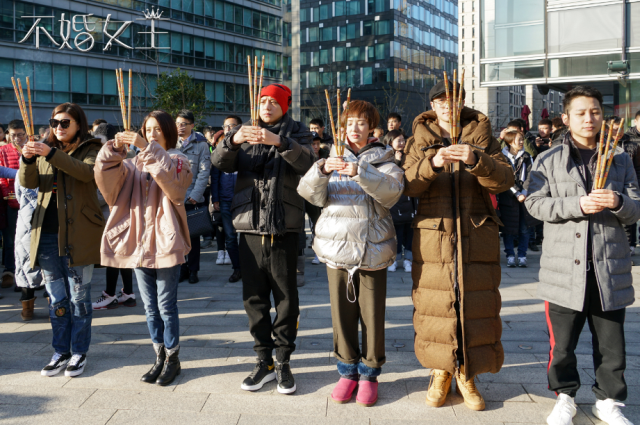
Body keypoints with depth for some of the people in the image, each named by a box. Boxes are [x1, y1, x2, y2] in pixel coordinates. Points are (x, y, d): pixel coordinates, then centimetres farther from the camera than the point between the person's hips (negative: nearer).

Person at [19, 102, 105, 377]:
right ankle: (61, 352, 20)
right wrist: (28, 160, -20)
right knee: (56, 299, 10)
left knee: (78, 297, 4)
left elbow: (87, 172, -22)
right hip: (46, 233, 4)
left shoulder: (91, 150, 1)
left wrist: (51, 154, -30)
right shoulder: (45, 150, 14)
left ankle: (79, 352, 15)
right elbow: (28, 182, 1)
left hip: (77, 233, -4)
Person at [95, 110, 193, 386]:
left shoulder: (177, 160, 3)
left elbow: (171, 178, -22)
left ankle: (172, 358, 15)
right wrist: (113, 150, -19)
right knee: (150, 307, 12)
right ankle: (160, 356, 24)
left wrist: (148, 148, -26)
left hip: (166, 242, -4)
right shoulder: (134, 163, 13)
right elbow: (109, 179, -4)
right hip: (138, 243, 5)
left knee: (166, 306, 1)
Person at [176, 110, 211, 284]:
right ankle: (181, 268, 15)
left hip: (192, 198, -2)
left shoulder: (201, 143, 1)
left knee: (193, 236, 6)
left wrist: (196, 194, -12)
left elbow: (204, 170, -4)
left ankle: (193, 270, 15)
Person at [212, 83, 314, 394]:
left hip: (284, 225, -3)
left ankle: (283, 360, 14)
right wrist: (232, 140, -22)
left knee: (286, 296, 2)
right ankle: (264, 360, 18)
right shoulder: (244, 132, 13)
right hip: (250, 224, 3)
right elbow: (220, 163, -2)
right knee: (254, 296, 7)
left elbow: (308, 163, -14)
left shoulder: (296, 132, 6)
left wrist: (279, 142, -30)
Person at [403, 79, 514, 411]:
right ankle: (441, 372, 18)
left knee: (475, 304, 1)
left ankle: (466, 373, 17)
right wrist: (432, 162, -24)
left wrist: (476, 160, -25)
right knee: (435, 304, 1)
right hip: (433, 237, 0)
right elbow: (409, 185, -5)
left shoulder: (482, 136, 7)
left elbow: (504, 179, -6)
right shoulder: (421, 139, 8)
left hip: (476, 237, 0)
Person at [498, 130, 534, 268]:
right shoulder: (502, 157, 1)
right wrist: (517, 194, -12)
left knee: (524, 228, 1)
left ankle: (522, 256, 8)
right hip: (508, 198, -2)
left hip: (525, 197, 2)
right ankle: (510, 256, 8)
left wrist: (524, 193, -9)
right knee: (508, 228, 0)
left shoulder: (527, 157, 10)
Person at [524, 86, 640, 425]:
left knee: (611, 342, 8)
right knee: (562, 340, 6)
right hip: (564, 266, -2)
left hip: (610, 267, 2)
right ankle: (565, 397, 26)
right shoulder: (548, 160, 6)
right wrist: (578, 205, -17)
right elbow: (535, 203, -4)